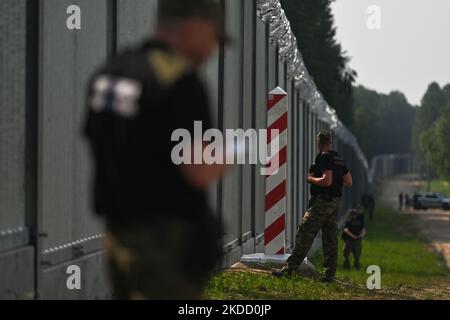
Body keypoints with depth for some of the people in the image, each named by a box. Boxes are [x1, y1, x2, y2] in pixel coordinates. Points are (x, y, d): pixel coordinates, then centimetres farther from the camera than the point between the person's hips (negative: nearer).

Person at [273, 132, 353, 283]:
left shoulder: (324, 157, -12)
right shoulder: (339, 159, 14)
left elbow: (327, 181, -22)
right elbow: (349, 182, 17)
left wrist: (311, 179, -9)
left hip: (322, 202, -8)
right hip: (335, 202, 8)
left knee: (304, 235, -8)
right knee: (330, 238, 8)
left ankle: (290, 268, -9)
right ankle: (330, 274, 7)